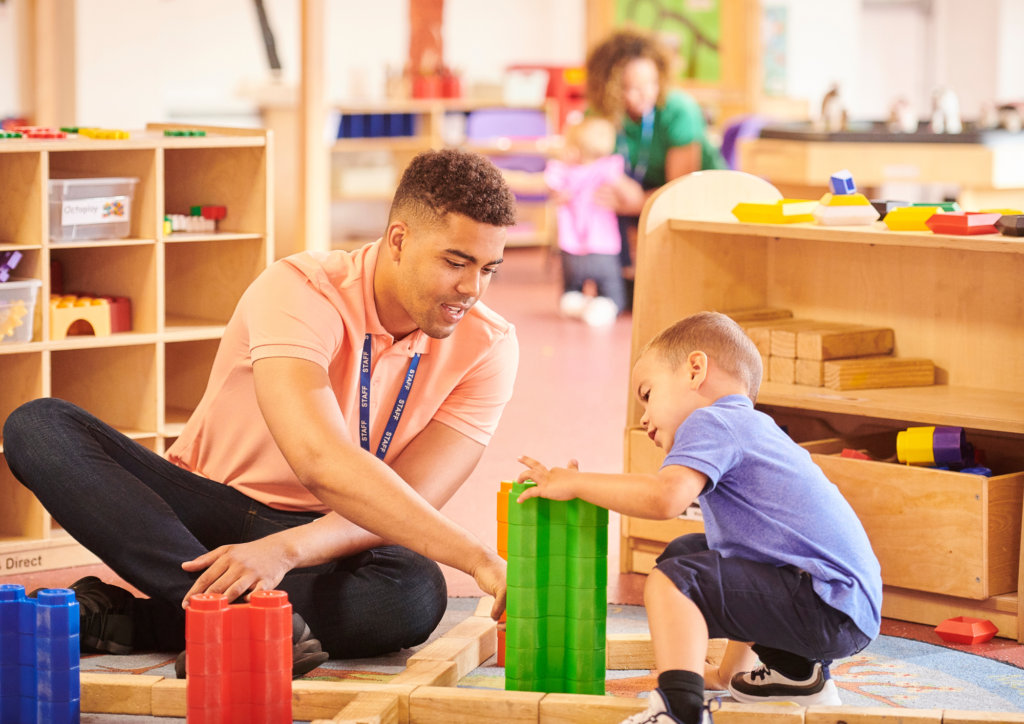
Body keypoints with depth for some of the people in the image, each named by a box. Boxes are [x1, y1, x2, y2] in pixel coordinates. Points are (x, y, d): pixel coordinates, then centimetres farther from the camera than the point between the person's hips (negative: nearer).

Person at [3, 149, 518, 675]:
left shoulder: (489, 348, -9)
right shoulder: (301, 291, -21)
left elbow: (403, 506, -17)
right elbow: (321, 463, -36)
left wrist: (282, 550, -37)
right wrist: (478, 560, -45)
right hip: (212, 507, -1)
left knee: (414, 596, -37)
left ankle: (123, 620, -28)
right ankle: (243, 606, -41)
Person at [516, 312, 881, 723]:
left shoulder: (709, 422, -5)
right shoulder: (751, 429, 27)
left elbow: (665, 498, -26)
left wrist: (574, 483, -12)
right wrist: (729, 672, 37)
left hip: (829, 608, -10)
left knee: (672, 581, -18)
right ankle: (796, 671, 28)